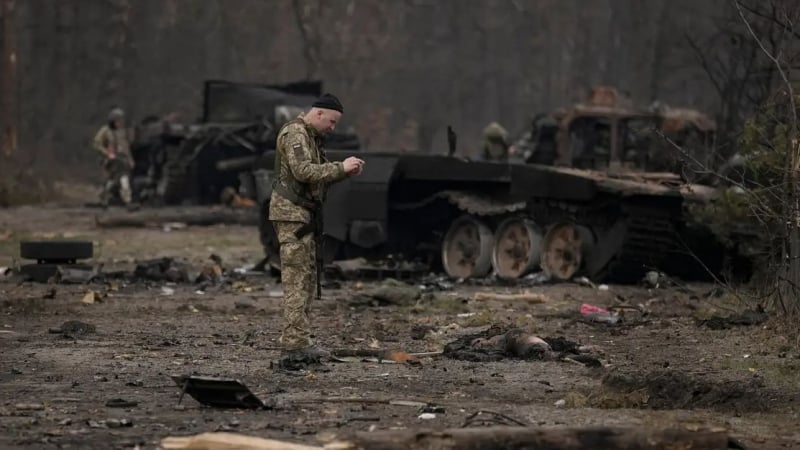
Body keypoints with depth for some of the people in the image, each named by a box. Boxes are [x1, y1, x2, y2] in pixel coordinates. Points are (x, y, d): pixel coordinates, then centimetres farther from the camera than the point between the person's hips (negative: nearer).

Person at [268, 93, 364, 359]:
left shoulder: (311, 137, 20)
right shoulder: (295, 134, -12)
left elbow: (318, 178, 21)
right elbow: (303, 171, -25)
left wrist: (345, 172, 5)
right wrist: (340, 167, -22)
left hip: (304, 214, 10)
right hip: (291, 211, -10)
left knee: (307, 277, 10)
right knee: (297, 278, -12)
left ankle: (294, 338, 13)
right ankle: (296, 340, -15)